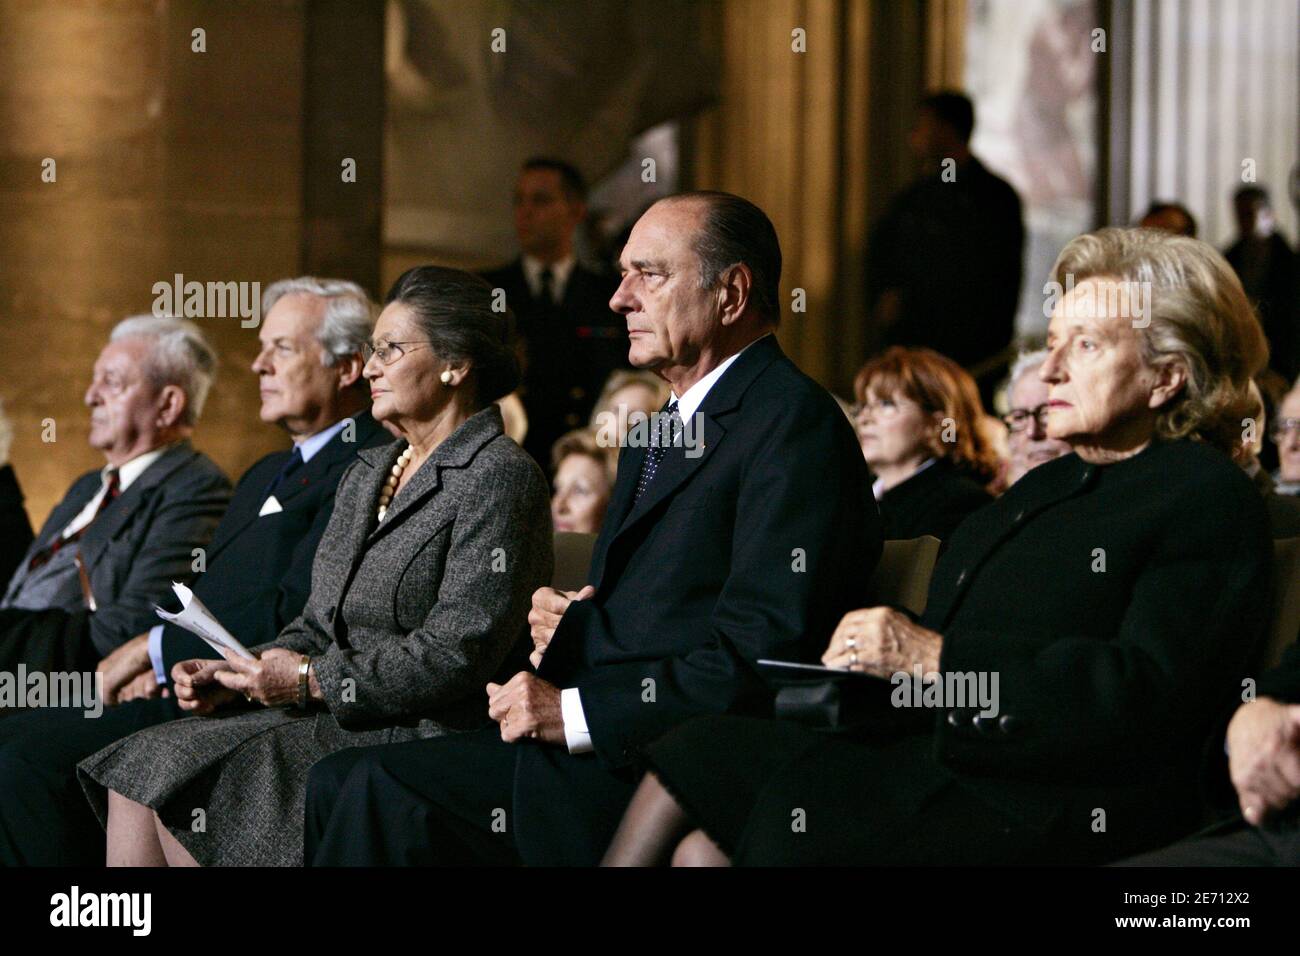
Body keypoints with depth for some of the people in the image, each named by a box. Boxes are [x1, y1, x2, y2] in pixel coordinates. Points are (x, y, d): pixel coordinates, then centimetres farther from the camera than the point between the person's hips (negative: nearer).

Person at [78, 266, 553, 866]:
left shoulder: (499, 477, -9)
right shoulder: (366, 473, 20)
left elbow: (458, 653, -18)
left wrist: (313, 680, -12)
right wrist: (234, 674, 1)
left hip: (419, 738, -8)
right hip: (332, 725, 9)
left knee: (183, 790, -22)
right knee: (135, 774, -11)